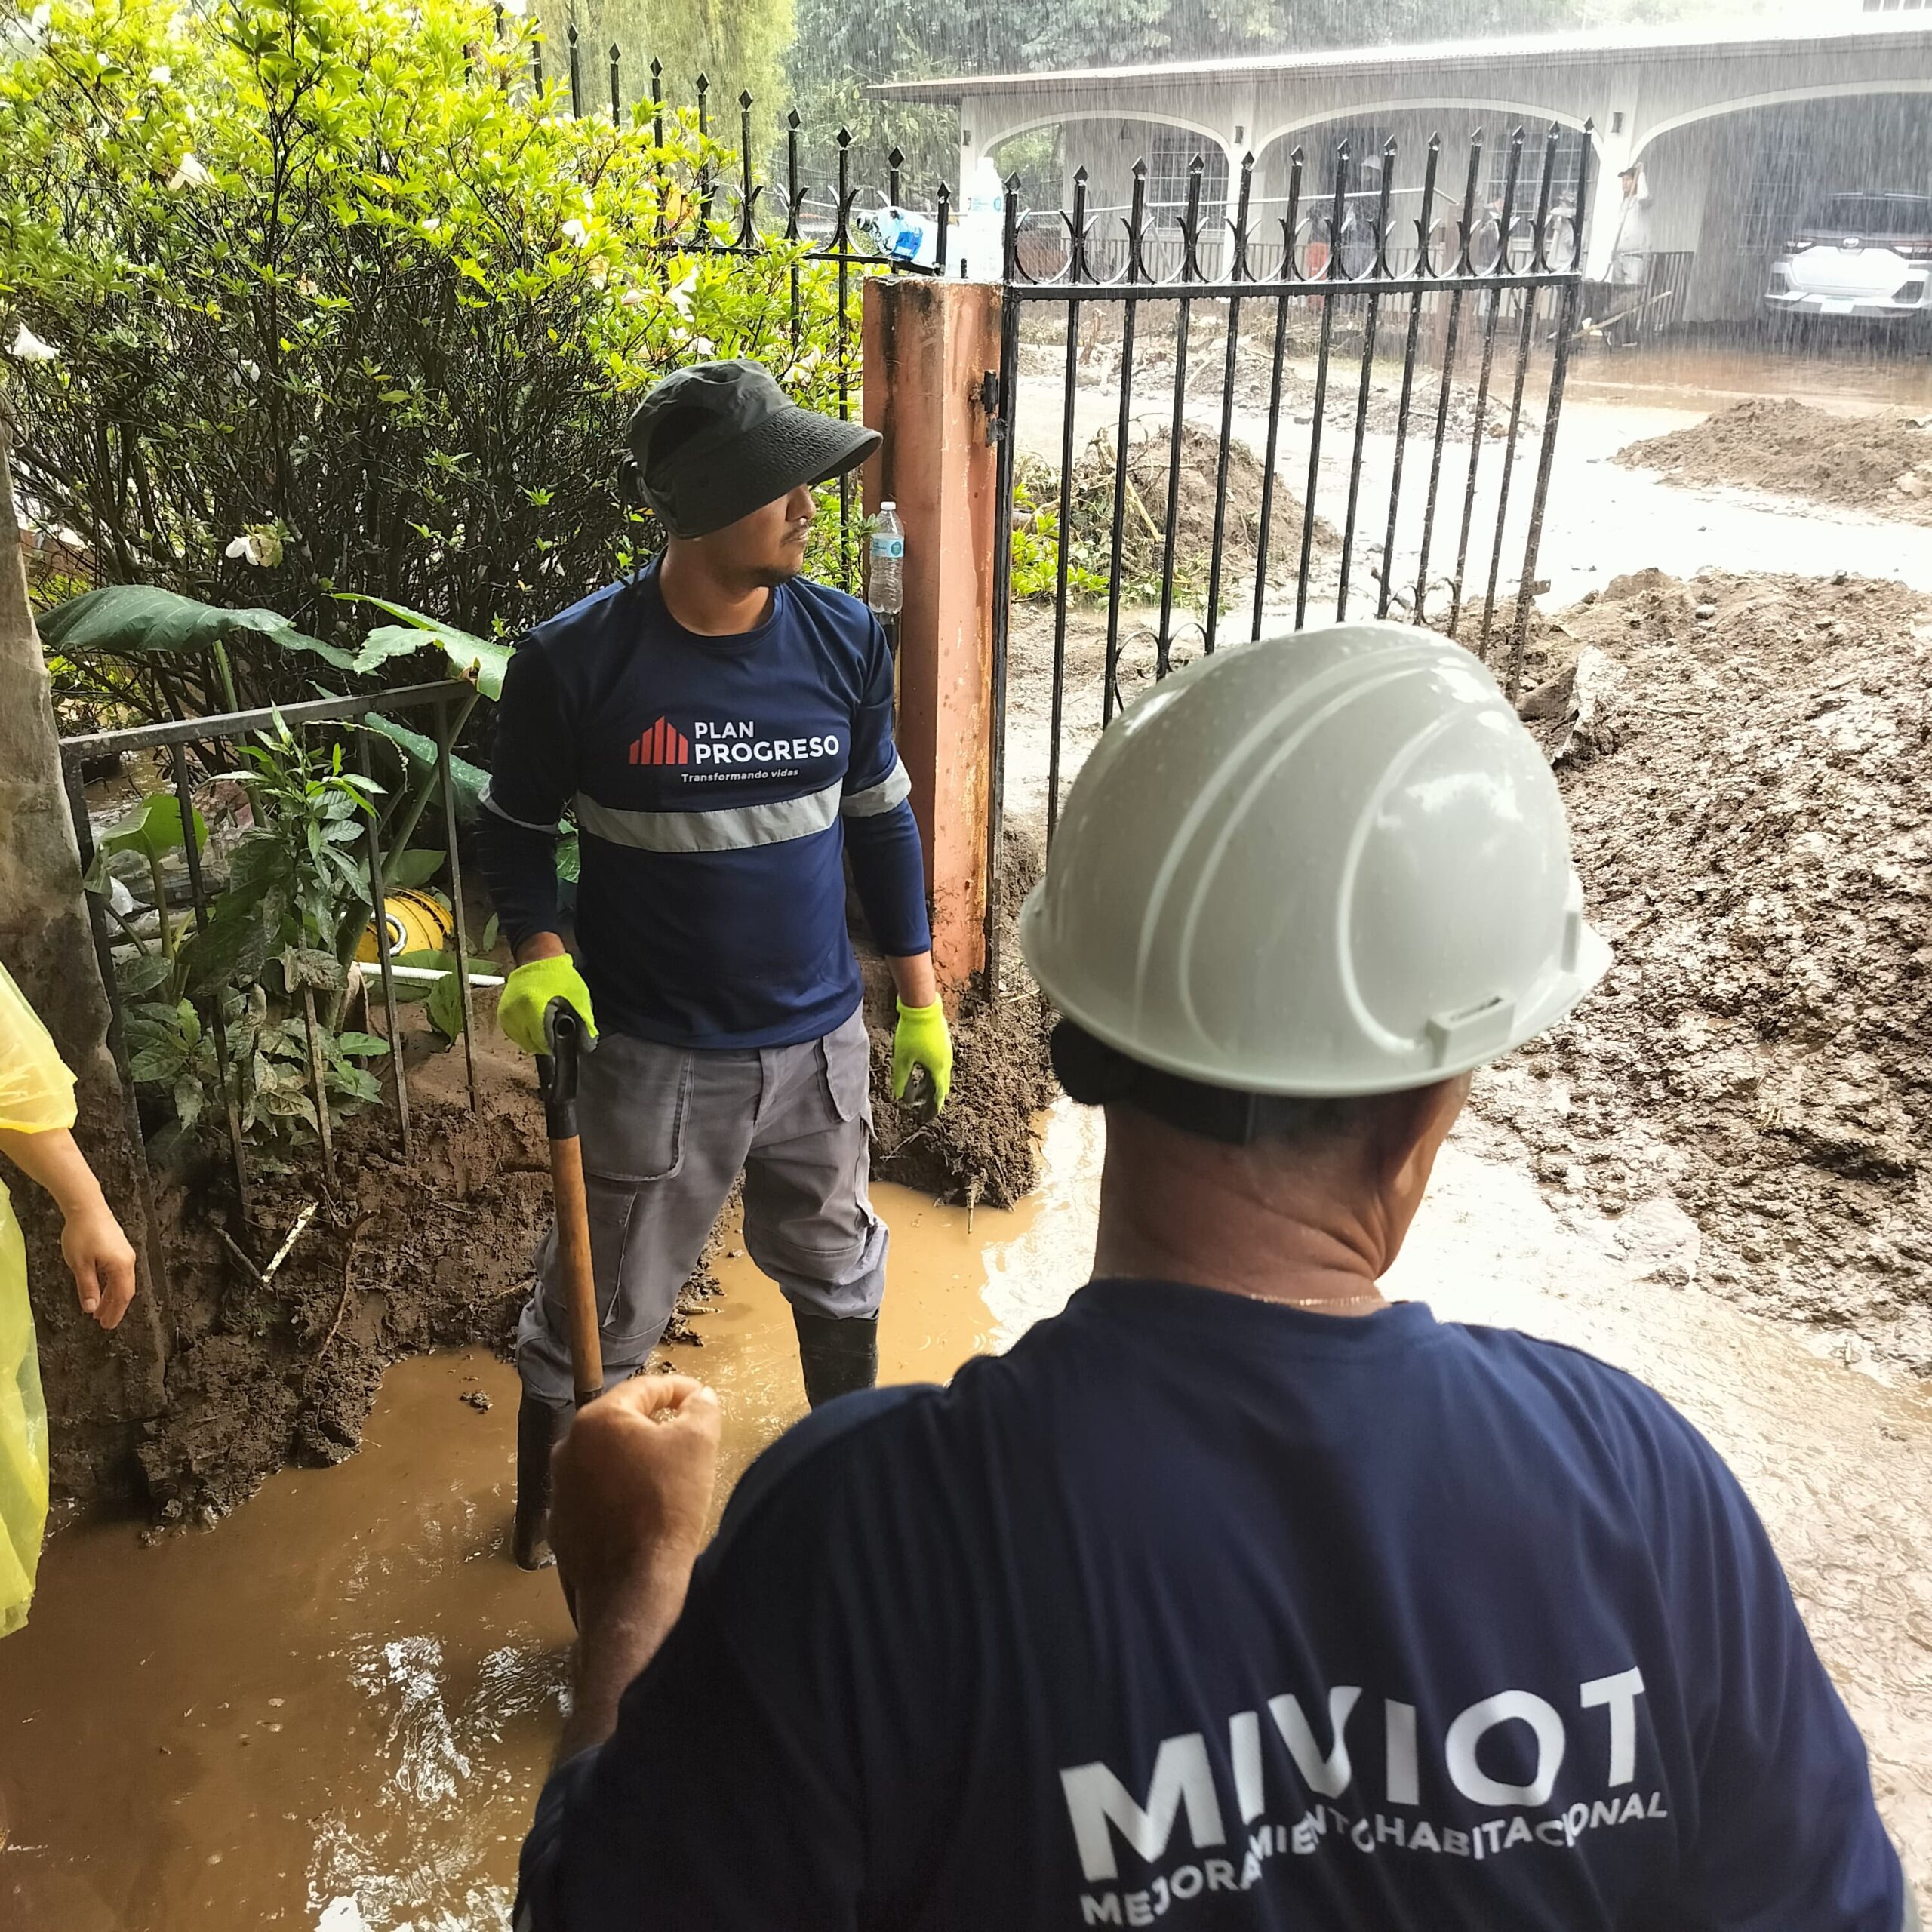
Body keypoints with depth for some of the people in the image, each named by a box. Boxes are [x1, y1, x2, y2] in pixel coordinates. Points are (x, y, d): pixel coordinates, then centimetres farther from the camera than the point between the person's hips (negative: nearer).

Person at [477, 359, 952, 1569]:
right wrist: (539, 954, -20)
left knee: (836, 1268, 25)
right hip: (653, 1057, -3)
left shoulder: (845, 641, -7)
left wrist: (920, 995, 7)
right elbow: (518, 827, -1)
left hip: (820, 1039, 4)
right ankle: (550, 1515, 39)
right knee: (600, 1310, 12)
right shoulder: (575, 661, -16)